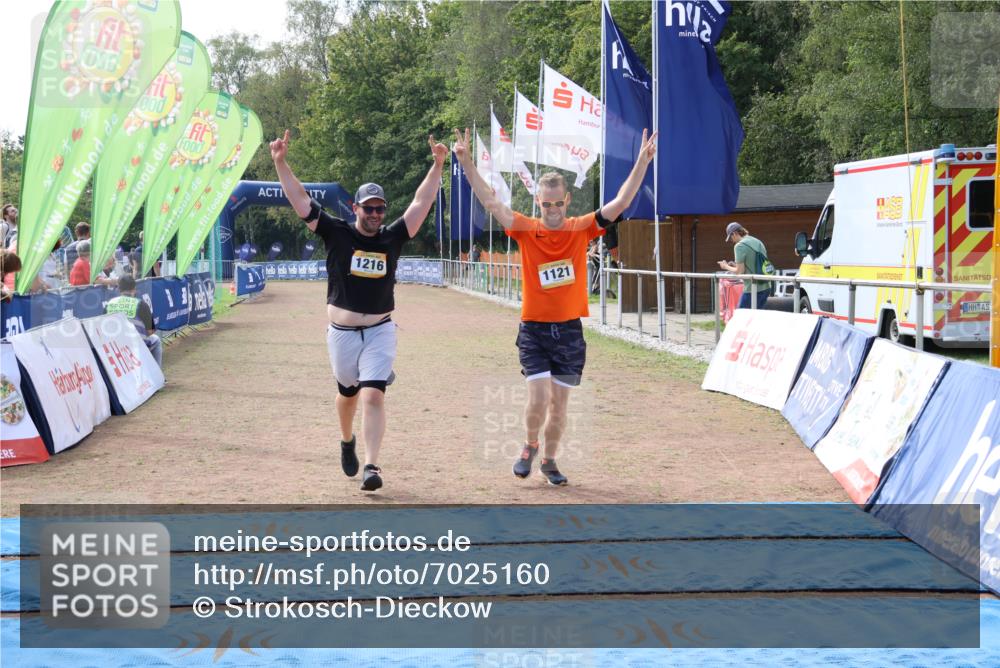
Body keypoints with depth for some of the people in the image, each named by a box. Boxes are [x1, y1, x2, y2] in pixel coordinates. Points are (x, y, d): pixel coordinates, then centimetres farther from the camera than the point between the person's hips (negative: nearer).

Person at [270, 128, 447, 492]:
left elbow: (422, 202, 1)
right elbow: (300, 199, -7)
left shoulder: (392, 238, 1)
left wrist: (437, 165, -6)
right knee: (348, 393, 17)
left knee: (373, 395, -13)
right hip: (342, 333, 0)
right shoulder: (337, 233, -4)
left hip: (380, 332, 0)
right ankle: (347, 442, 46)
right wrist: (280, 163, -16)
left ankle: (371, 466, -15)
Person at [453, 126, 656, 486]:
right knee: (539, 398, -12)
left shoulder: (581, 229, 0)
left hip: (569, 331, 2)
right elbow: (491, 202, -12)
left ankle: (550, 460, 28)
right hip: (534, 330, -2)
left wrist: (642, 163, -14)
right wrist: (467, 164, -22)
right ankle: (529, 446, 17)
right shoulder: (526, 230, -3)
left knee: (559, 405, 8)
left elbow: (621, 202, -5)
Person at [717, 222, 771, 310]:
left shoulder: (740, 246, -10)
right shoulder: (758, 242, 14)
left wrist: (726, 267, 5)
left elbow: (740, 271, -12)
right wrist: (736, 265, 21)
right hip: (766, 288, 8)